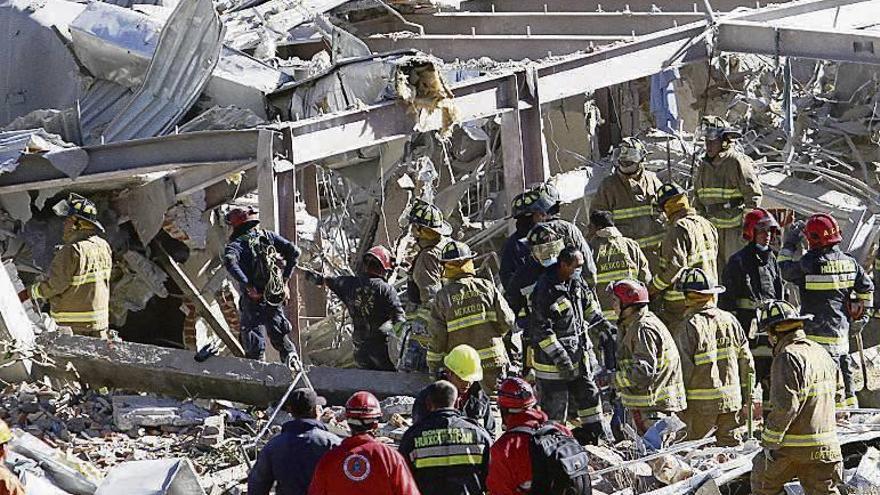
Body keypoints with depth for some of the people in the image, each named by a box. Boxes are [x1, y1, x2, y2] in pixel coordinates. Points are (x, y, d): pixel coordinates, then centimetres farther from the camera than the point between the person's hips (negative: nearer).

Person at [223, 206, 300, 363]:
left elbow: (230, 261, -28)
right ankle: (290, 355, -3)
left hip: (254, 299, -4)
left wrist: (248, 285, -24)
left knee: (254, 344, 2)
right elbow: (294, 252, 3)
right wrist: (285, 277, 6)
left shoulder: (237, 244, -5)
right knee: (279, 335, 19)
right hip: (277, 298, 4)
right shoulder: (268, 236, 9)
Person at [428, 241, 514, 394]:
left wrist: (433, 367, 5)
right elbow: (507, 321, -4)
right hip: (493, 360, 1)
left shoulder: (443, 297, -6)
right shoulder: (487, 287, -3)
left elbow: (437, 336, -5)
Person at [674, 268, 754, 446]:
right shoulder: (730, 321, 5)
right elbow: (746, 361, 9)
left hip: (701, 404, -5)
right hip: (732, 399, 5)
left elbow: (684, 368, -13)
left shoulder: (689, 327, -12)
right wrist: (747, 396, 18)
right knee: (731, 445, 11)